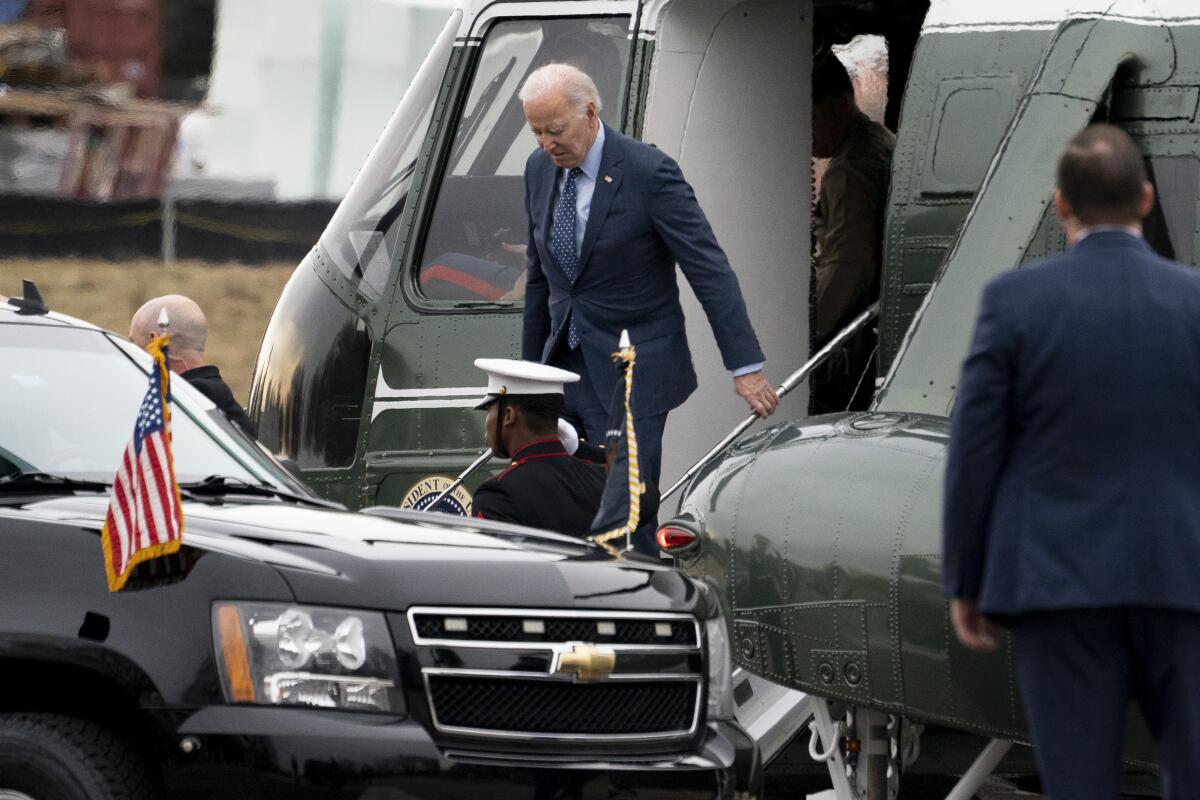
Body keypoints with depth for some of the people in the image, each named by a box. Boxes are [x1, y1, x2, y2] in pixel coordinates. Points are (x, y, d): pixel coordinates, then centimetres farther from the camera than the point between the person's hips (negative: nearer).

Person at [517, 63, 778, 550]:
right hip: (564, 367, 6)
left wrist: (745, 366, -19)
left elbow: (709, 269, -16)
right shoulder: (540, 169, 5)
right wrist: (531, 364, 20)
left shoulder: (648, 172, -16)